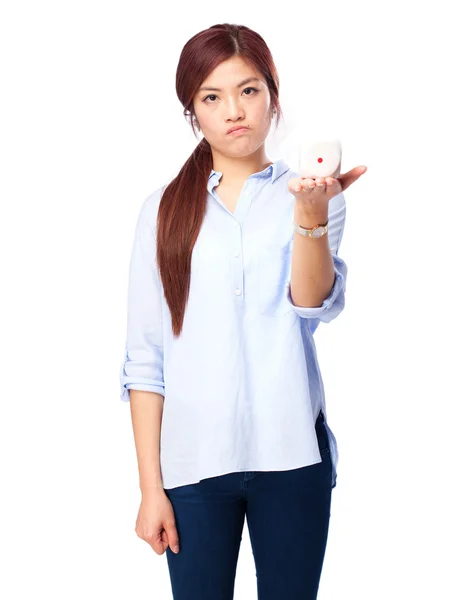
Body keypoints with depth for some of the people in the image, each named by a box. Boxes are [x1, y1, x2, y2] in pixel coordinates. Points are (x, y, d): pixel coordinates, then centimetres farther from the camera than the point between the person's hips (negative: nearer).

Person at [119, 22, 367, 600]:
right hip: (192, 460, 1)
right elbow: (144, 356, 1)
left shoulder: (308, 196, 2)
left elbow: (315, 304, -15)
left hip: (291, 454, 0)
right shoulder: (164, 210, 3)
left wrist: (311, 216, -33)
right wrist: (150, 485, -2)